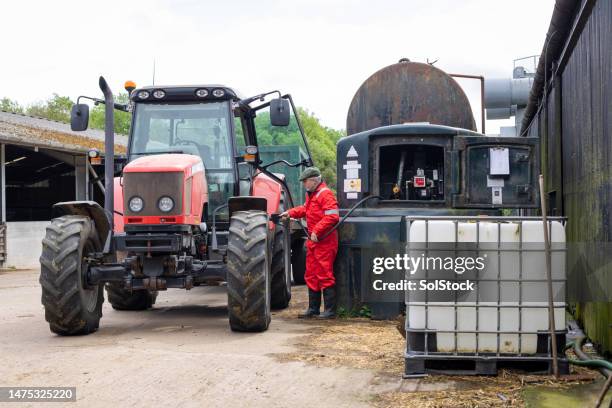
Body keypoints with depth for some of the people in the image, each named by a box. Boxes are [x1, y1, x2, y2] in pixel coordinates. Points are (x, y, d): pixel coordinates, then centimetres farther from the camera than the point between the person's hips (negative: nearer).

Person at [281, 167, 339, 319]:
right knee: (311, 276, 14)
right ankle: (313, 308, 22)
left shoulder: (325, 194, -15)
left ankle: (330, 310, -2)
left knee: (325, 276, -7)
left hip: (324, 242, -10)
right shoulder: (311, 194, 17)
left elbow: (332, 217, -24)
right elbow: (305, 209, 33)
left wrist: (317, 232, -23)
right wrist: (290, 213, 19)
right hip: (313, 241, 10)